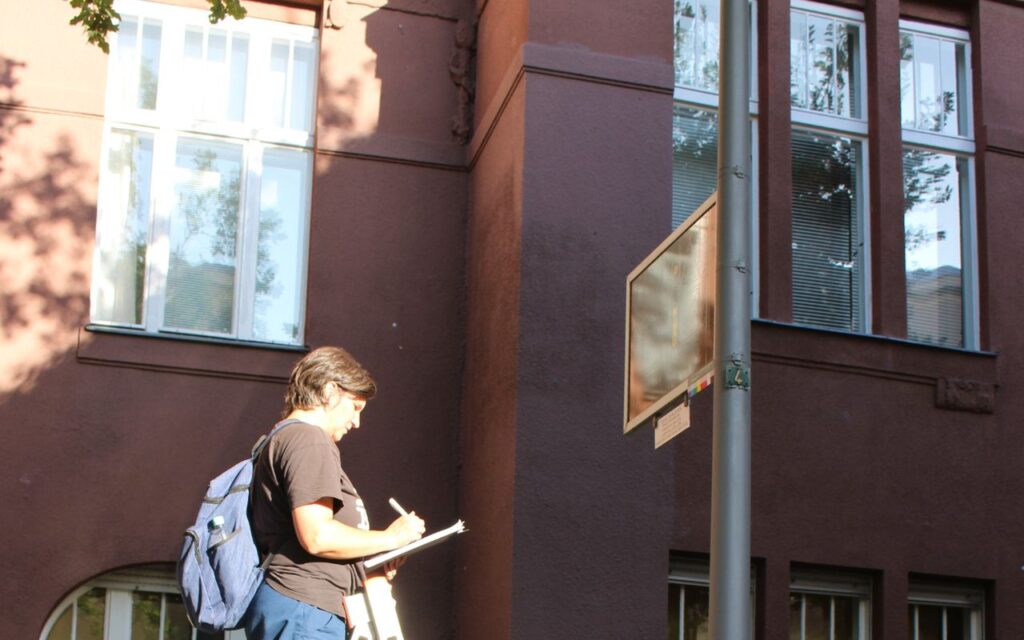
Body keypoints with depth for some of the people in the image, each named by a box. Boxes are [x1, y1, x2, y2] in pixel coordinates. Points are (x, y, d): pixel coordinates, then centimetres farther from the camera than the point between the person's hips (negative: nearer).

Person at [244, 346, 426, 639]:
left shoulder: (280, 441, 24)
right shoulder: (309, 441, -9)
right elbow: (317, 536, -20)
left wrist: (371, 562, 14)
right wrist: (390, 538, -6)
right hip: (303, 608, -11)